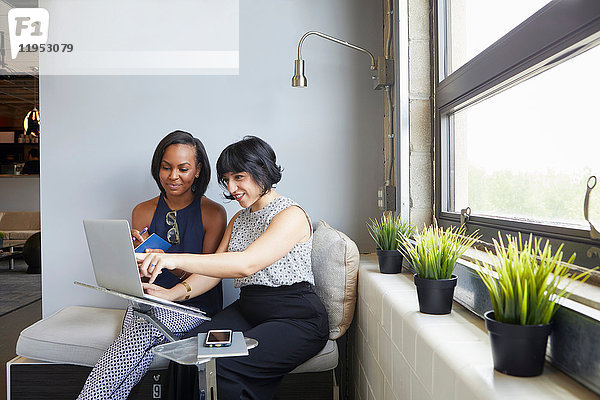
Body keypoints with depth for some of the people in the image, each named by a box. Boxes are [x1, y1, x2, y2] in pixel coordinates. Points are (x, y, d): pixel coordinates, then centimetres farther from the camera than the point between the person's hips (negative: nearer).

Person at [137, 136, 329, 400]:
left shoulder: (291, 215, -11)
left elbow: (247, 264, -27)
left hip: (297, 318, -7)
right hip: (247, 310, 7)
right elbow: (213, 272, 12)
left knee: (221, 366, -27)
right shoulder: (239, 219, 17)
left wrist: (178, 259, -35)